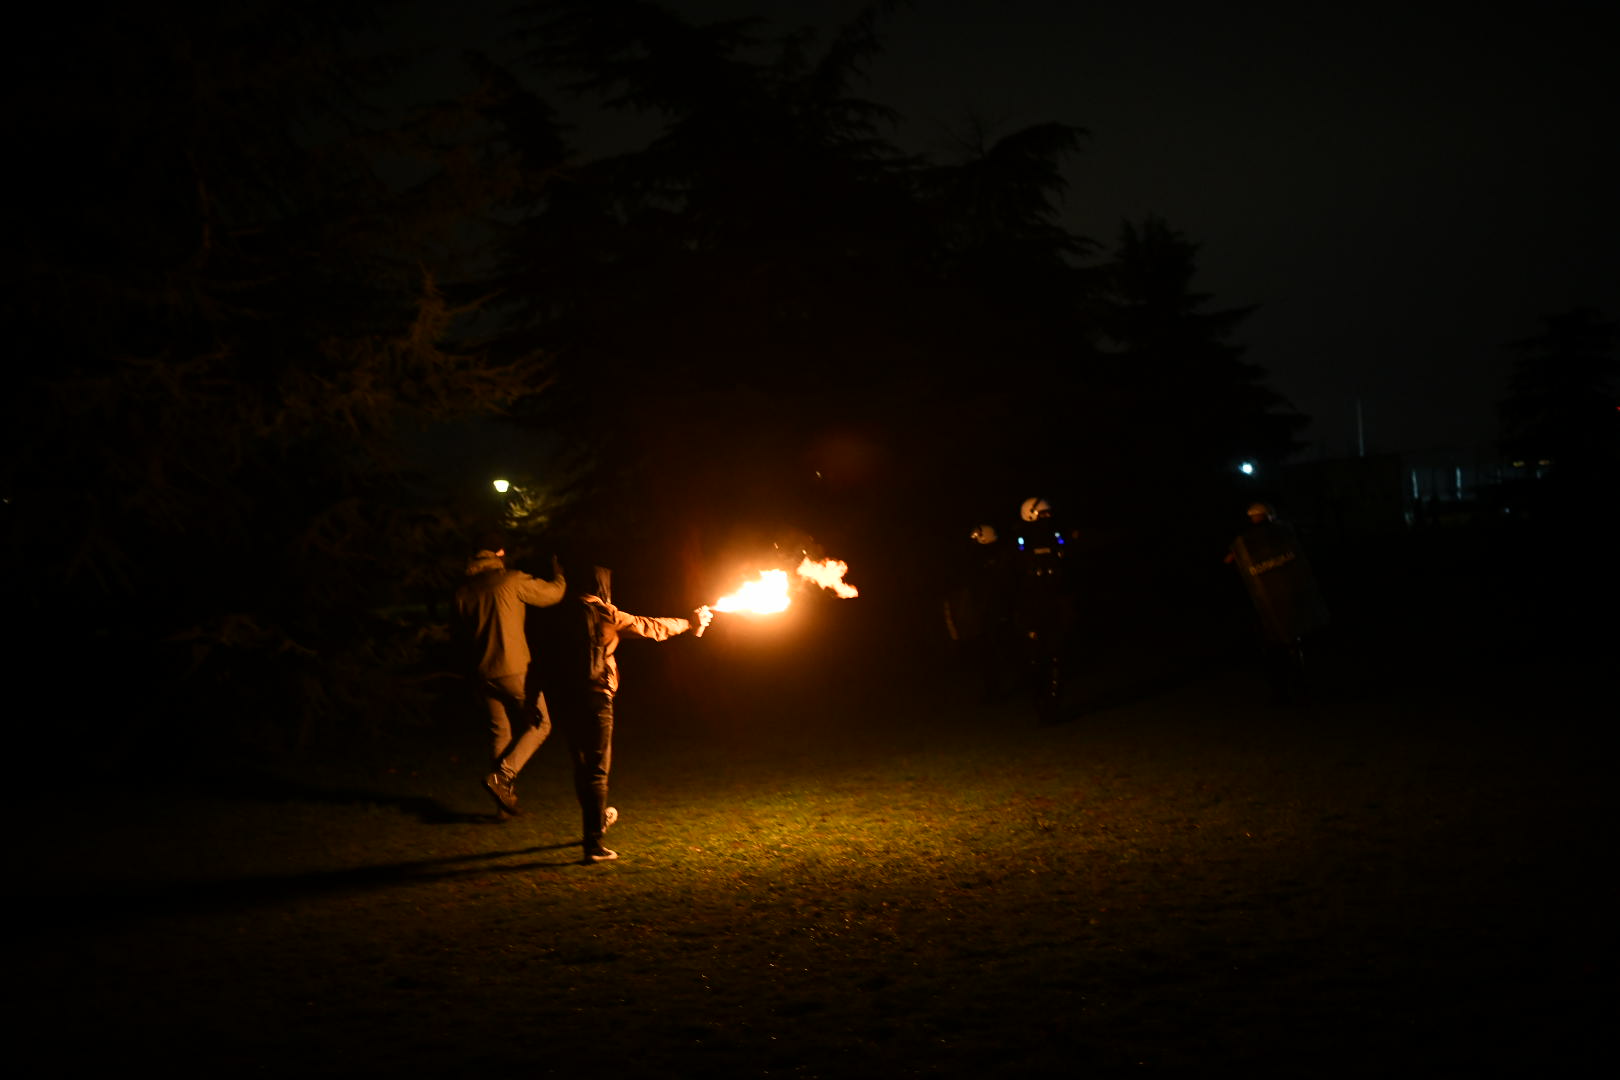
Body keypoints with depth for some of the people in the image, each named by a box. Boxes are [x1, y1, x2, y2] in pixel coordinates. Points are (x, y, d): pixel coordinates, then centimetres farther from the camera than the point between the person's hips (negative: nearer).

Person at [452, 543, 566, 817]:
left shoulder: (463, 592, 7)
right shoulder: (513, 581, -8)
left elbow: (461, 638, 14)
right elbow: (554, 593, 4)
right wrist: (558, 573, 25)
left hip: (483, 674, 5)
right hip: (515, 671, -5)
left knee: (500, 732, 12)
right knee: (539, 725, 8)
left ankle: (504, 804, 12)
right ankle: (502, 776, -10)